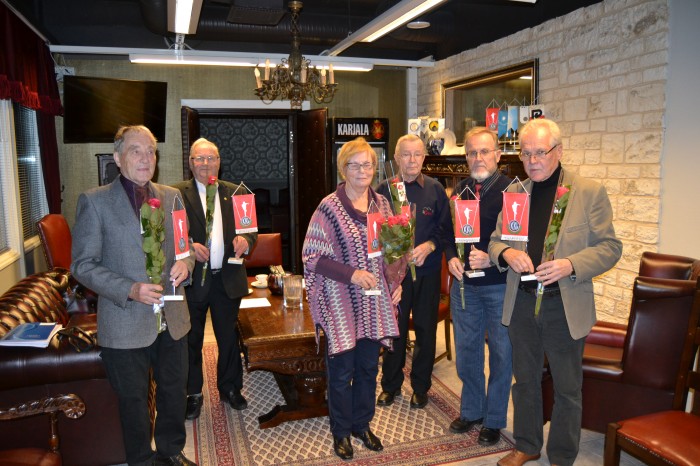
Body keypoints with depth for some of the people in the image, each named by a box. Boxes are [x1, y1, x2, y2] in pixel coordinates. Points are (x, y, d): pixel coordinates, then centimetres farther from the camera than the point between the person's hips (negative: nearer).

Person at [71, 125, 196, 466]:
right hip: (126, 323, -4)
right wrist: (130, 290, -22)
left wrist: (185, 262, -9)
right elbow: (82, 265, -9)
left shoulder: (171, 196, 5)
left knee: (174, 390, 19)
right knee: (134, 400, 14)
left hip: (172, 319, 4)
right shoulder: (94, 201, -9)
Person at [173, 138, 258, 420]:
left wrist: (245, 240, -14)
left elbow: (251, 228, 7)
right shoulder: (177, 194, -4)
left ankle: (230, 388, 35)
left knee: (229, 338, 15)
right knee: (192, 341, 14)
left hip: (228, 279, 2)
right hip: (192, 280, -2)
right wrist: (189, 246, -23)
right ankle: (193, 393, 33)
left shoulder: (236, 193, 5)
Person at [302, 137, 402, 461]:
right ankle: (341, 431, 29)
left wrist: (396, 283, 2)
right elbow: (312, 256, -12)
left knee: (369, 366, 15)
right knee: (342, 370, 7)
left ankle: (362, 424, 36)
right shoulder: (329, 207, -11)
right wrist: (351, 274, -20)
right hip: (341, 302, -5)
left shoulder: (381, 204, 5)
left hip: (374, 300, 5)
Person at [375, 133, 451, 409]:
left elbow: (446, 227, 1)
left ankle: (421, 386, 28)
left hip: (427, 270, 0)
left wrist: (430, 245, -15)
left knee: (425, 330, 10)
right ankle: (390, 384, 28)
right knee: (394, 328, 10)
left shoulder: (435, 189, 1)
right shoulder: (384, 189, 2)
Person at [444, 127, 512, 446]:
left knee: (501, 352, 8)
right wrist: (451, 258, -4)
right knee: (466, 349, 16)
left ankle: (494, 420, 27)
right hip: (464, 284, 5)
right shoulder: (460, 191, 8)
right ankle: (471, 411, 35)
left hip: (500, 285, -5)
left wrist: (491, 258, -25)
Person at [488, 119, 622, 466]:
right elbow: (495, 240, 8)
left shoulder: (590, 192, -7)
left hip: (565, 305, -3)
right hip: (521, 302, 4)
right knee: (525, 381, 18)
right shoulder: (514, 191, 5)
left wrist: (571, 265, -23)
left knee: (567, 388, 12)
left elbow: (610, 247, -6)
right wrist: (506, 253, -15)